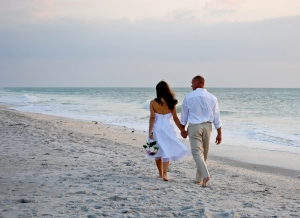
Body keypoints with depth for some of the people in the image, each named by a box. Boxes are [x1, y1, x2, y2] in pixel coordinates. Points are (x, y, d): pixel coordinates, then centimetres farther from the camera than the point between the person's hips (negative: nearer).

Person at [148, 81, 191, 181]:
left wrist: (150, 131, -7)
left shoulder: (153, 103, -5)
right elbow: (175, 118, -1)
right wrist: (182, 130, 7)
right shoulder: (171, 103, -2)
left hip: (156, 128, 0)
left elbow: (152, 118, -9)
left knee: (158, 152, 15)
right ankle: (164, 174, -11)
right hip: (167, 128, 0)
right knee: (167, 151, 3)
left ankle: (160, 173, 24)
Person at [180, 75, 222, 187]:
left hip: (194, 127, -3)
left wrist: (182, 129, 15)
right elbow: (216, 116, 1)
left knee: (197, 152, -5)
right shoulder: (212, 98, 2)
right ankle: (199, 178, 21)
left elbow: (184, 115, 4)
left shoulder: (189, 97, -4)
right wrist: (219, 133, 5)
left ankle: (205, 174, -27)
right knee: (204, 153, 13)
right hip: (207, 126, 3)